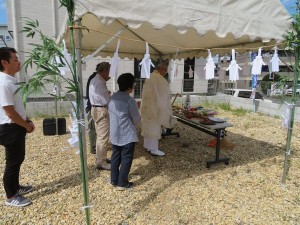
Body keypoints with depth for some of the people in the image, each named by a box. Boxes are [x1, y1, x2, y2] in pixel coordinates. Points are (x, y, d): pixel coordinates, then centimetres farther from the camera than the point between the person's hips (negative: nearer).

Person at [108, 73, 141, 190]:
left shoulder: (113, 97, 3)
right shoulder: (129, 100, -19)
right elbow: (137, 119, -13)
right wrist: (136, 108, 7)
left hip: (114, 134, 7)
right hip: (127, 135, -7)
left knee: (115, 156, 18)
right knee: (126, 159, 7)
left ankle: (114, 180, 31)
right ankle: (122, 183, 17)